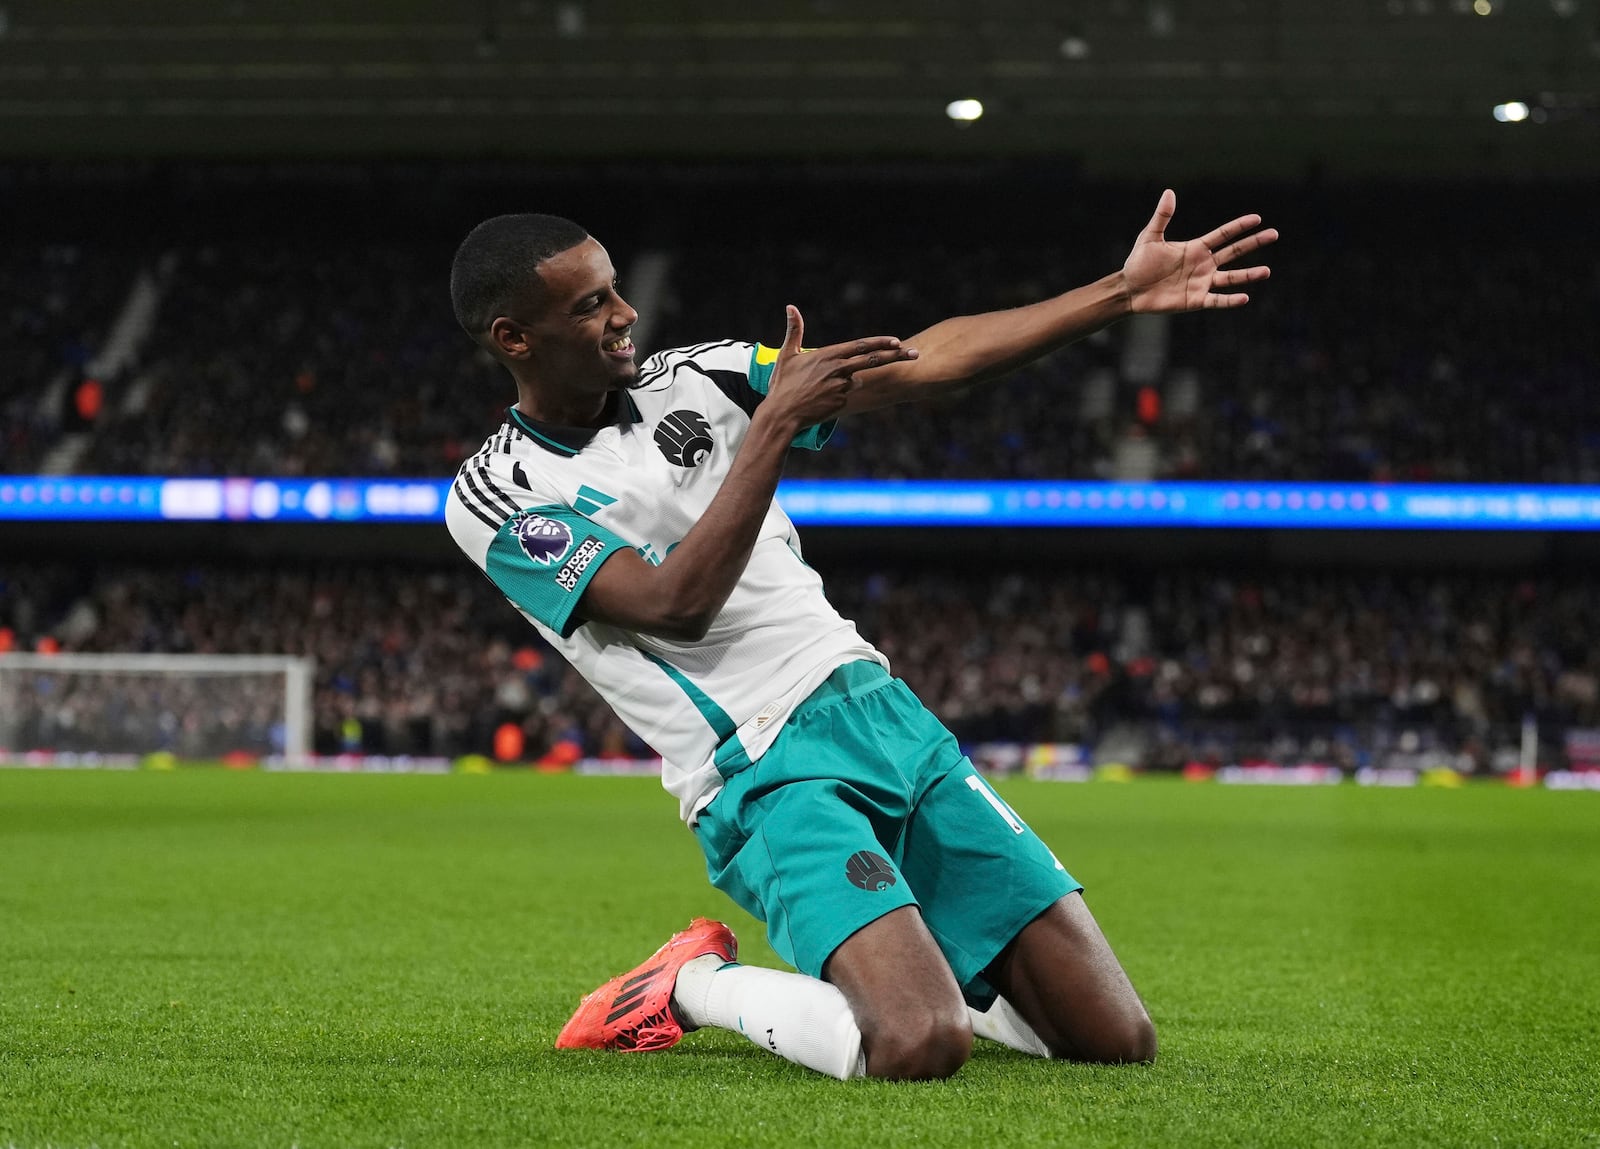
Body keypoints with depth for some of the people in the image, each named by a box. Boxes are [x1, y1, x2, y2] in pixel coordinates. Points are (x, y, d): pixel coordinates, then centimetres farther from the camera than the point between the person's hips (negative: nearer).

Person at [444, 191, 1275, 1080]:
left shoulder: (696, 379, 12)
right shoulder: (494, 497, -3)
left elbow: (926, 363, 9)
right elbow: (676, 604, -17)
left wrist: (1124, 292, 4)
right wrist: (777, 423, -17)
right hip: (764, 775, -6)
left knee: (1118, 1041, -2)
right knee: (920, 1049, -29)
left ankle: (906, 970, 22)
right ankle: (696, 987, -2)